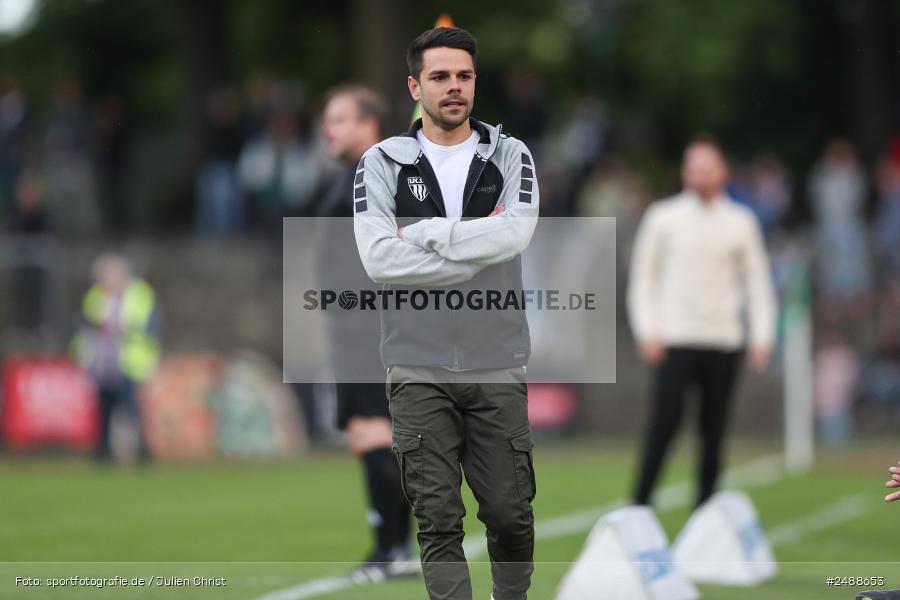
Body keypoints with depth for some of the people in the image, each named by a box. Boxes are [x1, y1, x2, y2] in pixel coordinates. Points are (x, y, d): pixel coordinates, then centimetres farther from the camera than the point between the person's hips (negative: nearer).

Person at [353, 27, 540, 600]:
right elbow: (379, 258, -14)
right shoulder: (383, 163, 1)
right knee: (439, 521, 0)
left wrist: (419, 235, -14)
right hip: (420, 371, -1)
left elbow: (515, 234, -15)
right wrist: (477, 247, -14)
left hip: (498, 367, 1)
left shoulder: (510, 156, 4)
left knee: (510, 514, 6)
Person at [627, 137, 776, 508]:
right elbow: (643, 278, 5)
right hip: (676, 339, -2)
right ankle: (640, 503, -6)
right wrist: (647, 331, -6)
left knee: (714, 429, 3)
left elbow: (757, 282, 11)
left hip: (724, 341, 2)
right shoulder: (663, 217, 4)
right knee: (666, 419, -13)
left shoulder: (740, 223, 9)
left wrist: (762, 337, 2)